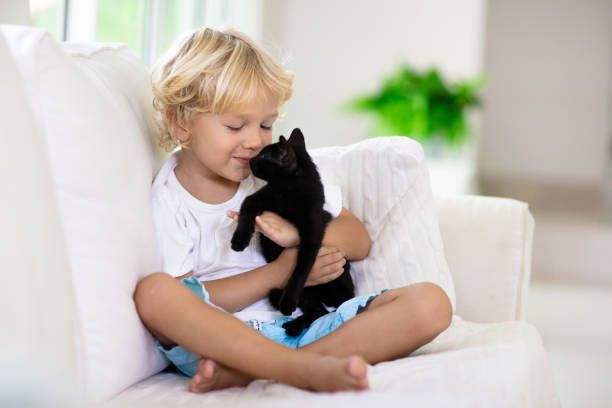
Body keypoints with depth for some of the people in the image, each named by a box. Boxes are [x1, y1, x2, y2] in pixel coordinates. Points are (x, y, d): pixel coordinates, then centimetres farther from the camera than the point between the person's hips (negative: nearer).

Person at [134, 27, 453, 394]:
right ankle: (308, 370, -42)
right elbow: (193, 304, -7)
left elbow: (359, 241, 10)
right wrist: (282, 271, -11)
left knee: (431, 302, -18)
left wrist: (299, 233, -11)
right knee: (154, 292, -33)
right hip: (226, 335, -3)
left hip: (306, 326, 4)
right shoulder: (168, 203, 1)